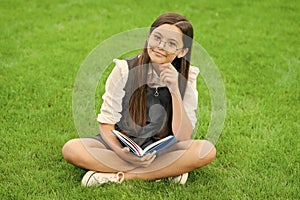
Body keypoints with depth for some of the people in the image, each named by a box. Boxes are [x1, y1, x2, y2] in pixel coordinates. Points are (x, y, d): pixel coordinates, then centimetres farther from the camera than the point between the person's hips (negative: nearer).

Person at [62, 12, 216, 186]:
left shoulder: (186, 77, -8)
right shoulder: (125, 69, -11)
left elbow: (183, 137, -15)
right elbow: (106, 123, -9)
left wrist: (175, 90, -24)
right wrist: (120, 152, -29)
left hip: (162, 150, 0)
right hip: (121, 144, 0)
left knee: (207, 149, -28)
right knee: (71, 149, -27)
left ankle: (119, 176, -25)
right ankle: (167, 170, -24)